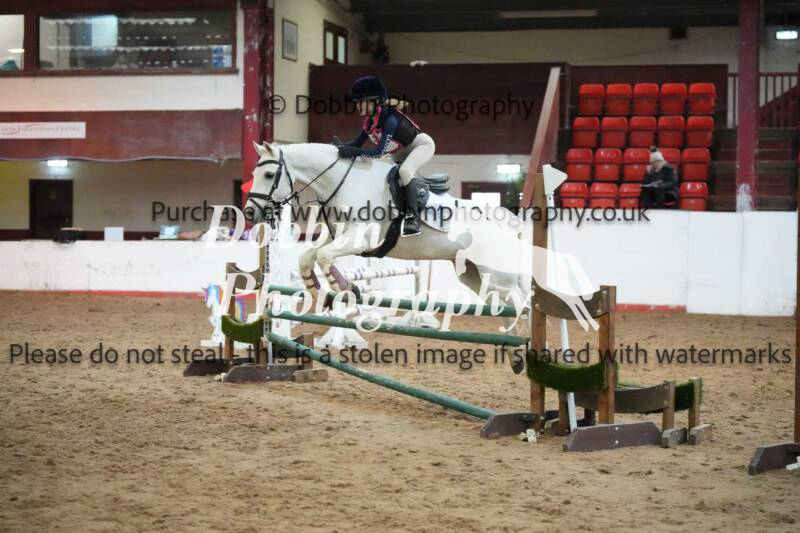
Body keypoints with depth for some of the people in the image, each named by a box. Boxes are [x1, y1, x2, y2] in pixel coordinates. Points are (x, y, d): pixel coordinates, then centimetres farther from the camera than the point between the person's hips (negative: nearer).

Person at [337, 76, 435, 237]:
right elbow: (358, 143, 1)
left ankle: (413, 217, -34)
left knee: (404, 170, -34)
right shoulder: (369, 121, -9)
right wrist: (341, 146, -18)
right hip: (402, 152, 10)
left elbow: (379, 152, -39)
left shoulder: (390, 120, -34)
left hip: (422, 144, -10)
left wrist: (352, 152, -45)